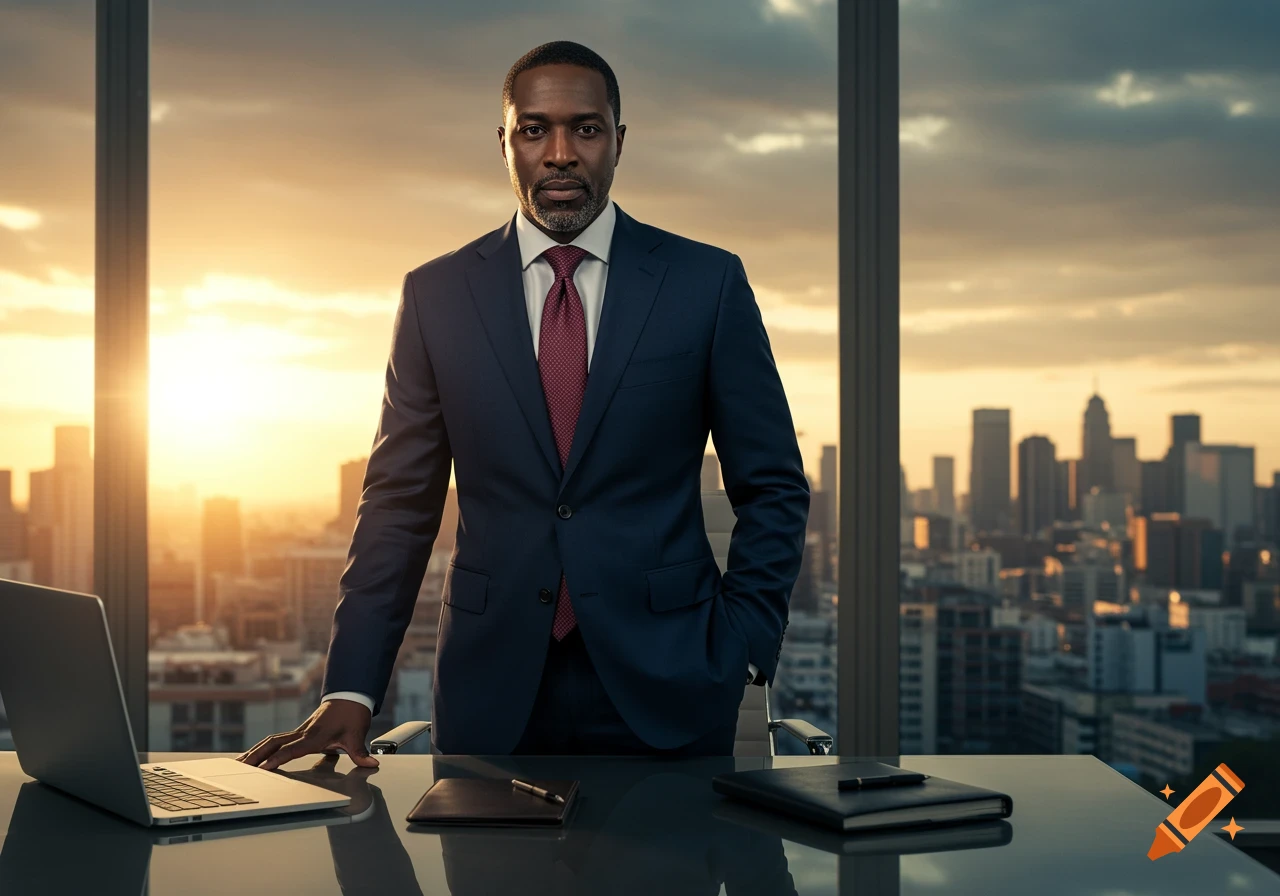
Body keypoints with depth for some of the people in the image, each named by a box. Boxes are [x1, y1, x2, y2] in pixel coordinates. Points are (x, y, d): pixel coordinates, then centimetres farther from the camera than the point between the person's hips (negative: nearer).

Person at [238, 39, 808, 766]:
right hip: (492, 694, 1)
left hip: (661, 688, 0)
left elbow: (773, 487, 4)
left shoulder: (707, 282, 0)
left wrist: (738, 656, -6)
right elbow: (400, 501, 4)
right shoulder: (437, 295, 3)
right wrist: (351, 691, -4)